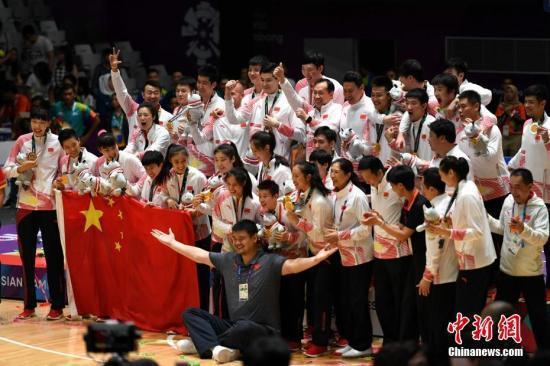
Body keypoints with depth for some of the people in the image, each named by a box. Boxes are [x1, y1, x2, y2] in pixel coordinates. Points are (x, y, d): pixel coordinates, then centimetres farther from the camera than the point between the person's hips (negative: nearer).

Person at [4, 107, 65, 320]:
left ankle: (57, 306, 5)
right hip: (25, 205, 3)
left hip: (50, 205, -3)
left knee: (53, 256, 0)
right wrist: (21, 168, -12)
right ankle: (29, 306, 14)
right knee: (27, 256, 6)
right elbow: (7, 170, 7)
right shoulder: (22, 141, 6)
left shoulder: (57, 142, 0)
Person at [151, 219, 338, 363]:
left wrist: (316, 259, -46)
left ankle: (203, 343, -19)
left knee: (245, 327, -41)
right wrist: (172, 243, 22)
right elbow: (198, 254, 18)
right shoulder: (228, 260, 9)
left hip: (263, 331, -6)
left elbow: (293, 265, -27)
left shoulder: (270, 262, -10)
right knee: (190, 313, -5)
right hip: (233, 326, 7)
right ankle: (215, 348, -34)